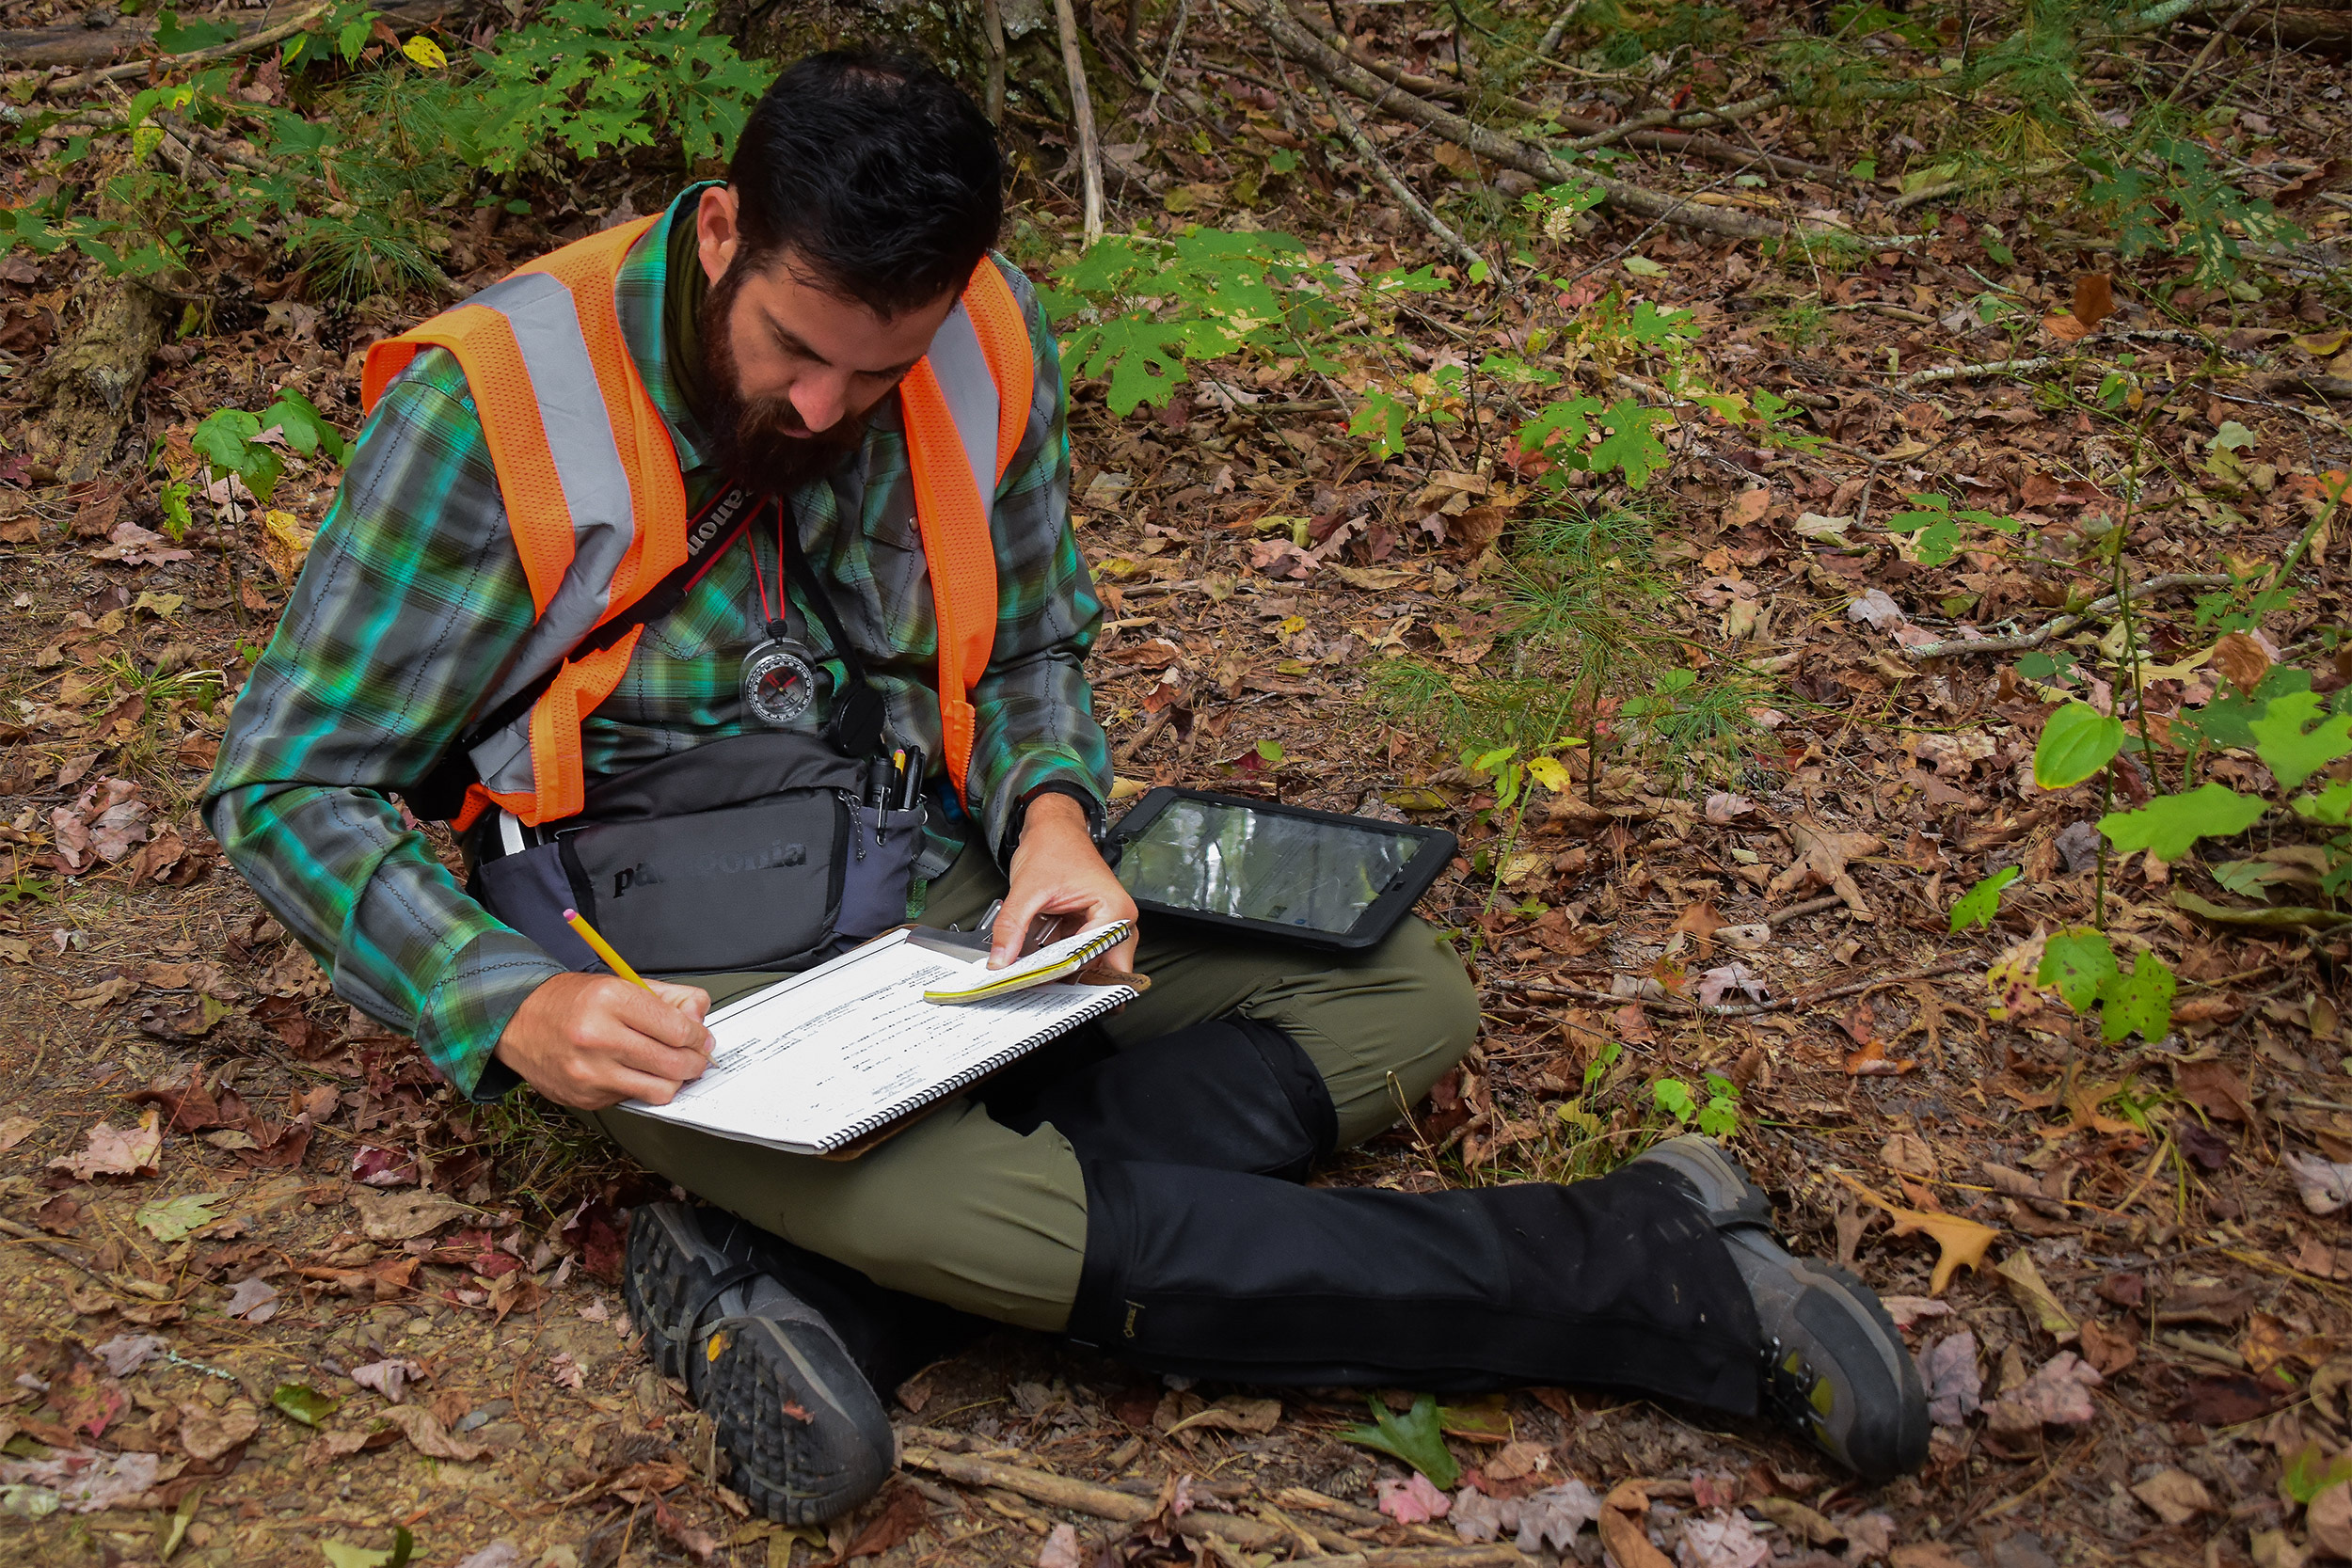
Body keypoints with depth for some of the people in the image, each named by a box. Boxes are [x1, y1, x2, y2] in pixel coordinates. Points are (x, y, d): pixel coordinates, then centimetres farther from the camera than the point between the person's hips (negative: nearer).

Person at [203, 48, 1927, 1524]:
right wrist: (514, 1007, -28)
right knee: (1016, 1217, -32)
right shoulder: (496, 404, -18)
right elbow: (287, 785, -12)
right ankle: (1654, 1275, -19)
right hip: (664, 963, -5)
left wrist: (1053, 816, -13)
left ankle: (803, 1283, -25)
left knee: (1403, 988, -9)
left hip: (938, 888, 6)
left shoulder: (990, 340, -6)